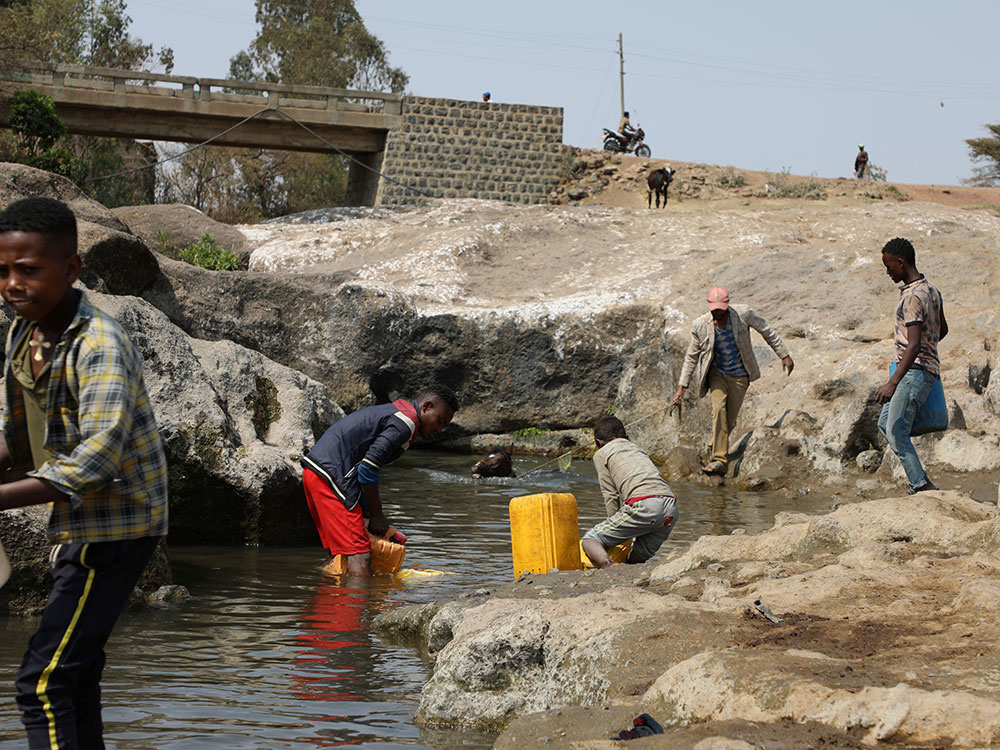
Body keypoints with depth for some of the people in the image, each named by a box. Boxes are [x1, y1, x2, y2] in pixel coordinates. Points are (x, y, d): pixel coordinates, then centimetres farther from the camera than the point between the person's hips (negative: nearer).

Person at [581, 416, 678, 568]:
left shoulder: (601, 454, 17)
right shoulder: (638, 448, 34)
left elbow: (611, 497, 10)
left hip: (643, 505, -6)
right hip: (671, 507, 6)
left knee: (590, 541, 3)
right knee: (638, 558, 20)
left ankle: (608, 565, -28)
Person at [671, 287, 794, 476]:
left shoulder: (743, 314, -15)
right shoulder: (700, 325, -12)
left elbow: (767, 331, -1)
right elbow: (691, 357, -2)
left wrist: (784, 355, 2)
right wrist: (681, 386, -5)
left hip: (739, 376, 0)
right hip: (717, 373, 0)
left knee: (730, 420, 0)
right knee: (718, 408, -24)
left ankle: (716, 448, 29)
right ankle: (720, 460, -25)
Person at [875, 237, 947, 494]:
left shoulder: (913, 297, -18)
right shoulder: (931, 290, 13)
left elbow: (914, 345, -27)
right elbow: (943, 330, 28)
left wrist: (893, 382, -32)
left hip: (915, 370, -11)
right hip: (927, 367, 11)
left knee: (896, 430, -13)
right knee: (885, 424, 12)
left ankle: (921, 486, -15)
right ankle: (920, 479, 8)